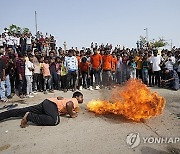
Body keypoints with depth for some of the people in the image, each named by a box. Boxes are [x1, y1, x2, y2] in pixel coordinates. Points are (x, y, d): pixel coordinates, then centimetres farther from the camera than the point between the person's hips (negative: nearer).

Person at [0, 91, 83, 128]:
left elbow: (59, 97, 31)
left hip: (47, 102, 10)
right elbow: (68, 104, -26)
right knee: (55, 120, -35)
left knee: (25, 111, 6)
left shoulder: (69, 99, 23)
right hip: (51, 103, -10)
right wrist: (71, 114, -12)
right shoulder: (75, 101, -3)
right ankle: (29, 116, -27)